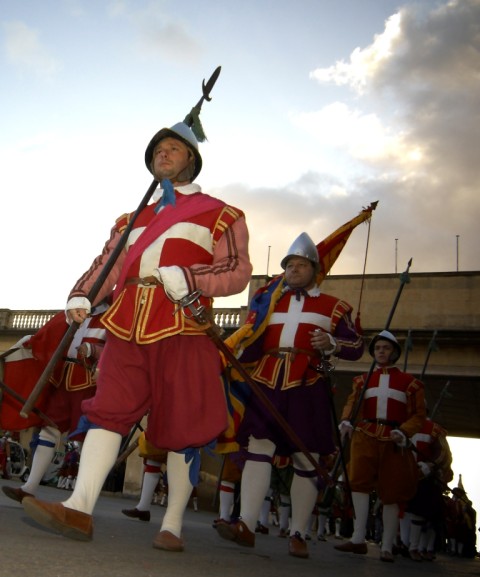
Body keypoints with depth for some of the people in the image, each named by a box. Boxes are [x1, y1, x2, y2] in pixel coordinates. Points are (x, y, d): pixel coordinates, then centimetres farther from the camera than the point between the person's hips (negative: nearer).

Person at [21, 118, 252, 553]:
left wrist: (187, 278, -17)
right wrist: (81, 297, -2)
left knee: (182, 428, -2)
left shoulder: (220, 215, 11)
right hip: (127, 332, 4)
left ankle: (173, 525, 8)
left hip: (181, 333, -4)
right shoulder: (134, 219, 26)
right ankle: (79, 508, -10)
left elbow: (238, 271, -1)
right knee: (108, 410, -8)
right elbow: (106, 265, 17)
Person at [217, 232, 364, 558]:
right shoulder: (268, 300, 21)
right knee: (258, 449, -8)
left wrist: (330, 342, -13)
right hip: (267, 384, 2)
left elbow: (356, 346, 7)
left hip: (307, 388, -2)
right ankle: (246, 525, -9)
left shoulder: (332, 306, 12)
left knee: (306, 461, 1)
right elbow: (250, 342, 24)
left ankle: (298, 534, 9)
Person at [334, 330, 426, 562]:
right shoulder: (362, 379, 15)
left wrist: (403, 432, -15)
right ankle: (358, 539, -14)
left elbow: (419, 414, 3)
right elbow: (352, 403, 1)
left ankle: (387, 547, 8)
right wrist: (346, 421, -19)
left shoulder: (409, 382, 8)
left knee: (391, 493, 1)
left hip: (394, 440, -1)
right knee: (359, 481, -17)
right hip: (365, 436, 1)